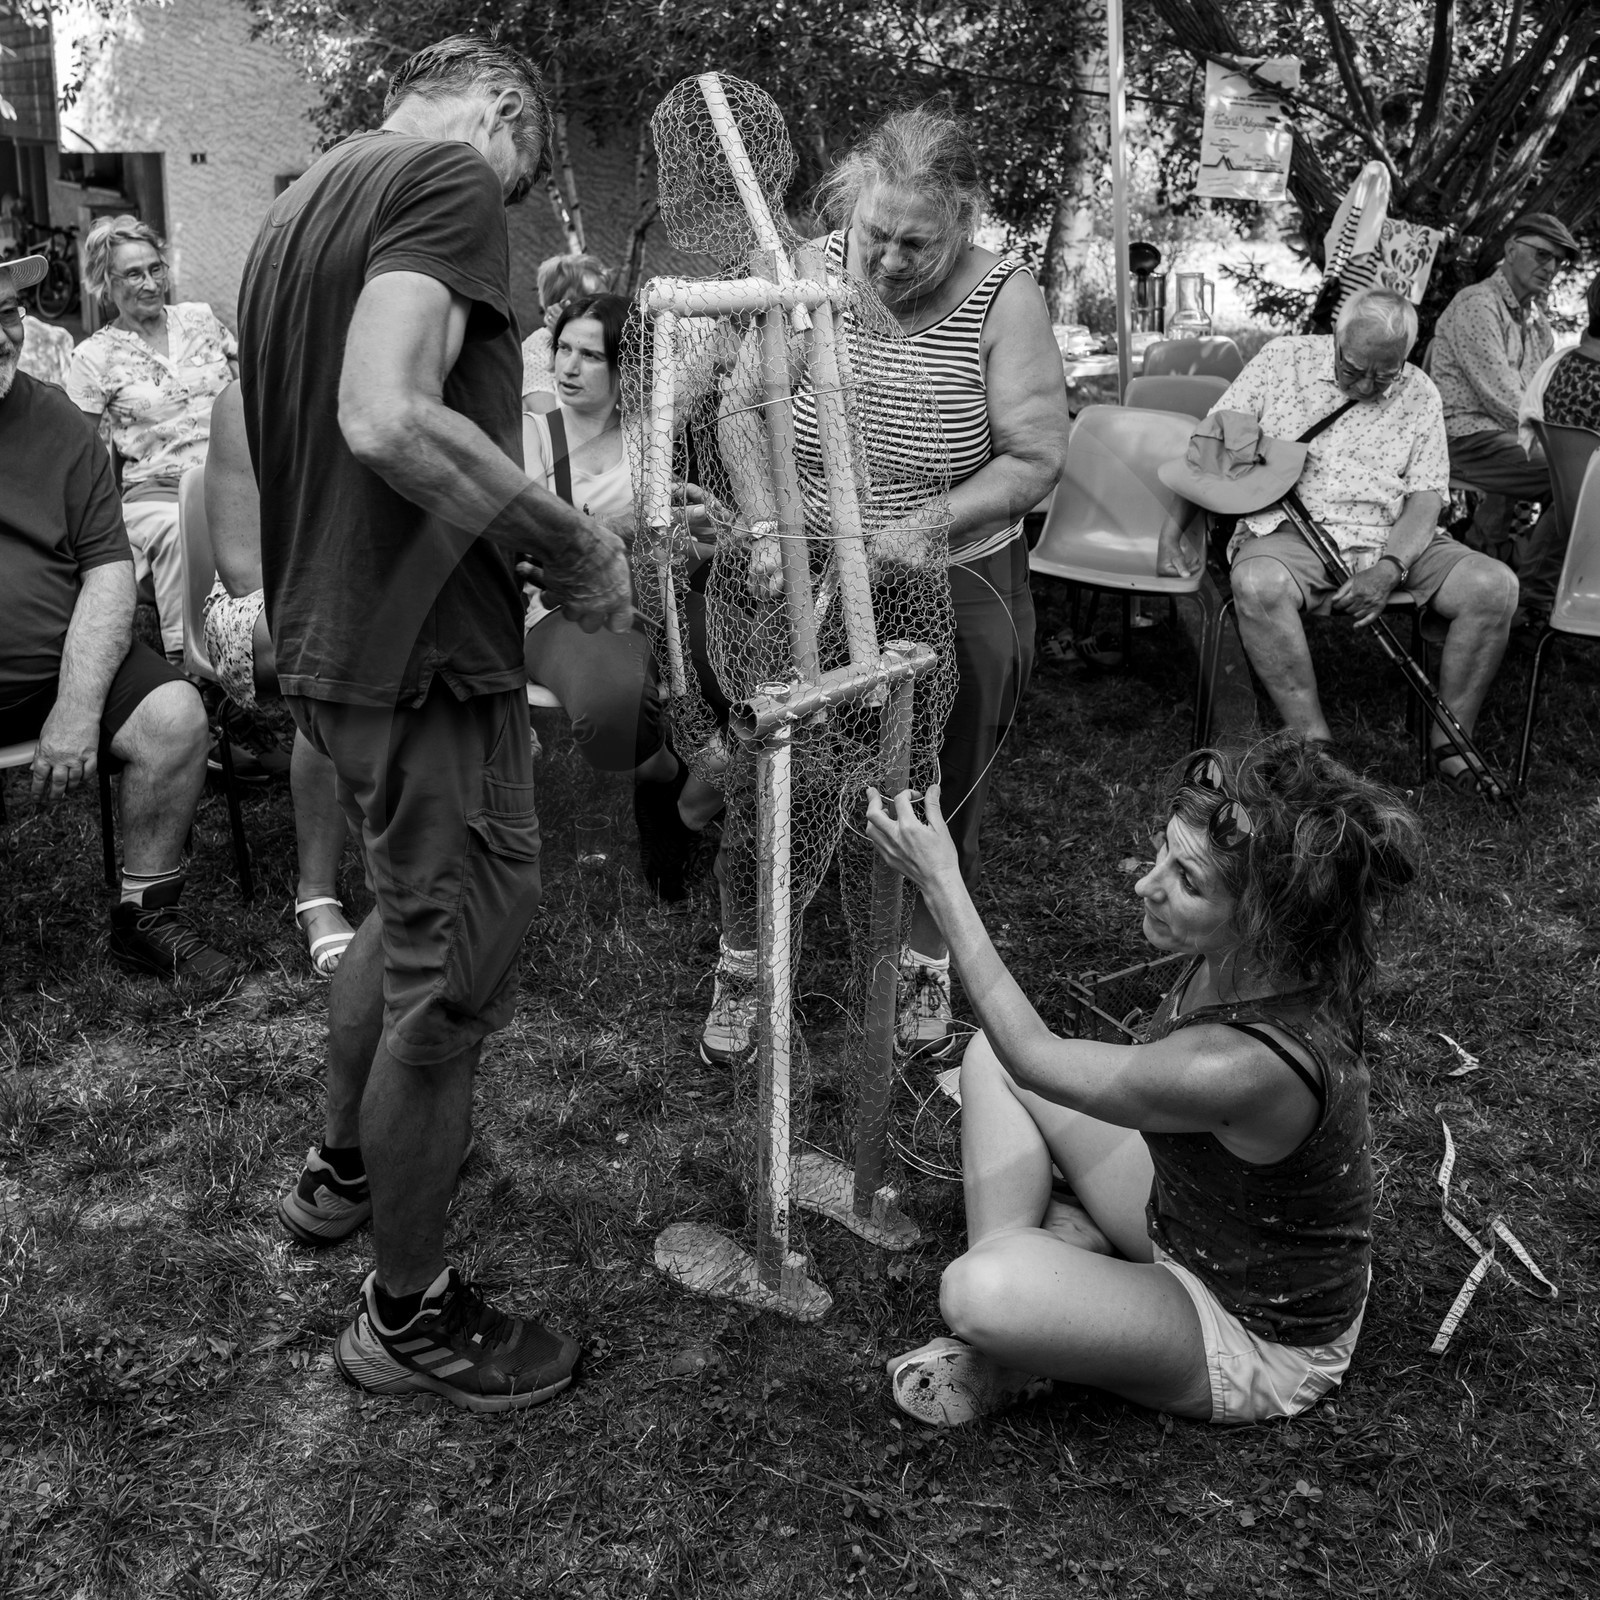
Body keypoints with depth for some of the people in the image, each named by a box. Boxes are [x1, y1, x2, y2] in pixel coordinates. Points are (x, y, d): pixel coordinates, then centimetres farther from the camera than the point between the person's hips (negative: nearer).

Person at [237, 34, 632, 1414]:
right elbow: (387, 418, -28)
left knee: (412, 917, 29)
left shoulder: (300, 205, 16)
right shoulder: (449, 180, -12)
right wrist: (571, 538, -18)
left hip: (326, 642, 10)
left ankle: (342, 1167, 47)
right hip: (426, 655, -10)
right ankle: (409, 1317, 19)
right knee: (449, 986, 3)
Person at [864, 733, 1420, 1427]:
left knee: (979, 1293, -33)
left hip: (1261, 1343, -8)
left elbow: (1037, 1059, -26)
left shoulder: (1247, 1065, -41)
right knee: (990, 1056, 4)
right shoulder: (1267, 963, -17)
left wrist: (939, 882, -26)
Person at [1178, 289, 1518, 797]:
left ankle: (1449, 745, -10)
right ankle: (1316, 746, -31)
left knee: (1495, 585, -21)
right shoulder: (1282, 359, 6)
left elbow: (1426, 499, 2)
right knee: (1257, 584, -38)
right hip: (1289, 532, -2)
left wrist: (1389, 569, -16)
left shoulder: (1419, 394, 9)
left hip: (1393, 541, 3)